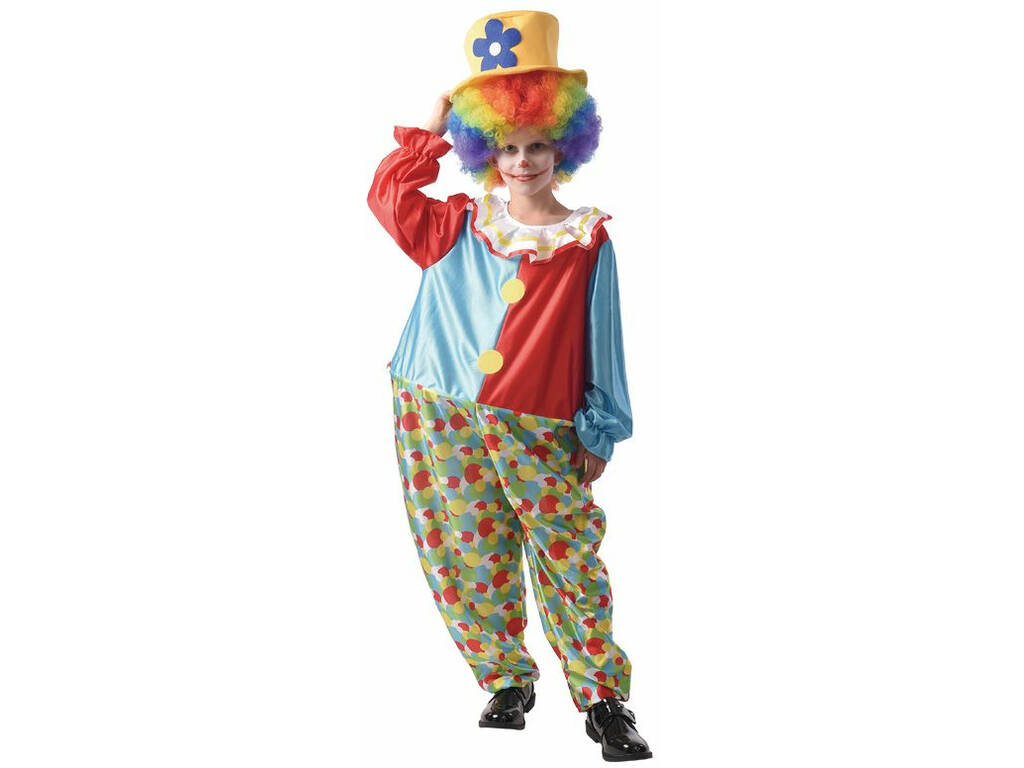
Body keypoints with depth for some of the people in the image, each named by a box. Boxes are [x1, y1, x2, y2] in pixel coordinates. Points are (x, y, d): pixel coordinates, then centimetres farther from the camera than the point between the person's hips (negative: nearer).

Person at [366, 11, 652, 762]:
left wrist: (599, 433, 2)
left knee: (570, 559, -3)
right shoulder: (459, 228, 9)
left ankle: (604, 695, 4)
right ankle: (506, 683, 20)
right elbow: (390, 192, 14)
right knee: (470, 560, 6)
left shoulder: (589, 241, 0)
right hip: (444, 420, 3)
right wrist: (426, 132, 10)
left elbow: (600, 345, 2)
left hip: (539, 432, -3)